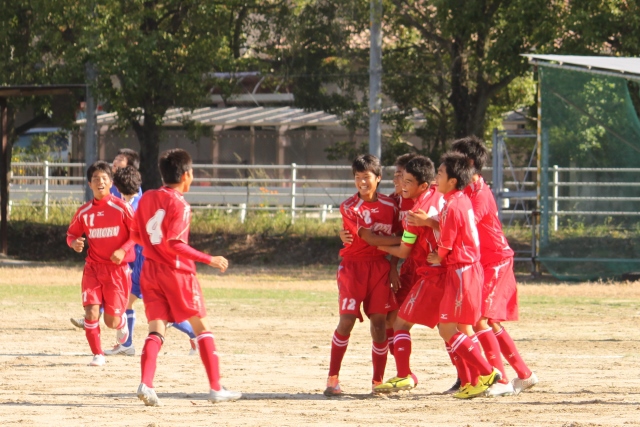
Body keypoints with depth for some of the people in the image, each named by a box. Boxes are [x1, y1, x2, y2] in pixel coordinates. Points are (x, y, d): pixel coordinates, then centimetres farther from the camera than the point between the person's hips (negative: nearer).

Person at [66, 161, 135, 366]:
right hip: (93, 267, 2)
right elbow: (71, 233, 12)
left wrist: (123, 250, -18)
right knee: (91, 313, -14)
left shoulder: (121, 208, -9)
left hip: (117, 268, -2)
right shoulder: (84, 212, 0)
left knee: (111, 321, -1)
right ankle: (97, 354, 3)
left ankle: (122, 322, 38)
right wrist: (74, 243, -11)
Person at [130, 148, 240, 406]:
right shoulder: (179, 204, -14)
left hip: (150, 270, 6)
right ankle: (216, 388, 5)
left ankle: (146, 384, -21)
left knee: (156, 330, 2)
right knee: (202, 326, 6)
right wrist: (209, 260, -18)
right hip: (177, 271, -6)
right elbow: (174, 243, -21)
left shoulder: (147, 198, 7)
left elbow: (136, 235, 12)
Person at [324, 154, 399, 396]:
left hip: (380, 267, 3)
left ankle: (378, 381, 5)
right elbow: (365, 238, -15)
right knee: (347, 320, -10)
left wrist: (394, 266, 1)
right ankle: (333, 379, -3)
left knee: (379, 322, -1)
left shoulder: (390, 206, 4)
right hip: (354, 266, -3)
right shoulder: (349, 207, -6)